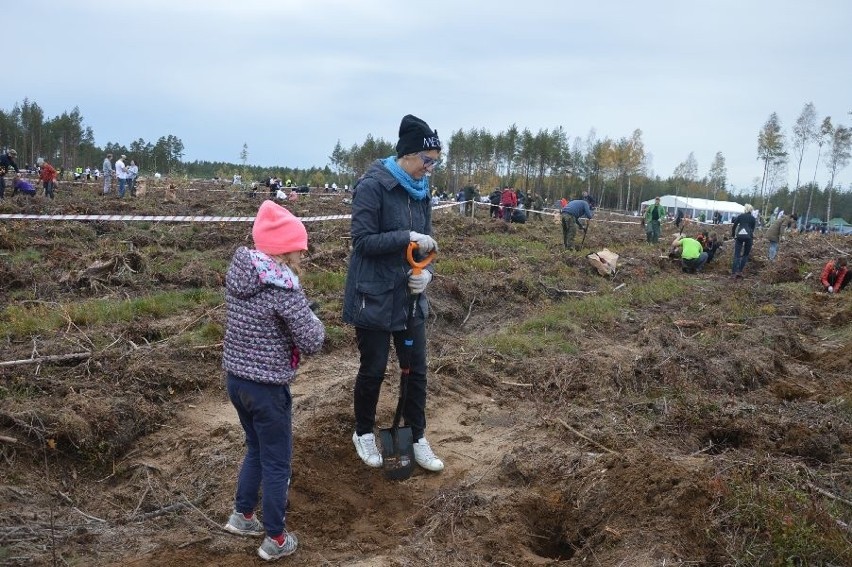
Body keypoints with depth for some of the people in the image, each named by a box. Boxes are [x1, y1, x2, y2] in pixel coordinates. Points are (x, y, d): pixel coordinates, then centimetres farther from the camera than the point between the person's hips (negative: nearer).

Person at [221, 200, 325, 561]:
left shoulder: (237, 273, 0)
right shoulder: (283, 289, -22)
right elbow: (312, 342, -19)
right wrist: (313, 321, 1)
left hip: (235, 379, 8)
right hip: (267, 388, -7)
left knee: (256, 450, 27)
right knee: (277, 464, 10)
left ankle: (242, 515, 41)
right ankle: (275, 540, 23)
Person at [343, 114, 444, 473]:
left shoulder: (421, 191, 6)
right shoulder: (372, 186, -15)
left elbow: (425, 240, 9)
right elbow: (363, 241, -18)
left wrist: (426, 271, -10)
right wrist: (407, 238, -26)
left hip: (410, 297, 6)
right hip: (374, 296, -6)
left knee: (417, 369, 11)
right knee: (373, 369, 8)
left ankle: (417, 438, 26)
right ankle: (364, 433, 31)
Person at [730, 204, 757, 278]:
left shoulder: (740, 216, 12)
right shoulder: (753, 218, 13)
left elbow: (734, 226, 8)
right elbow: (753, 229, 13)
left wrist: (733, 235, 17)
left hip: (739, 235, 0)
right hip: (748, 236, 0)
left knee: (737, 255, 1)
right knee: (745, 255, 12)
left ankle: (734, 272, -12)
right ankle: (740, 271, 1)